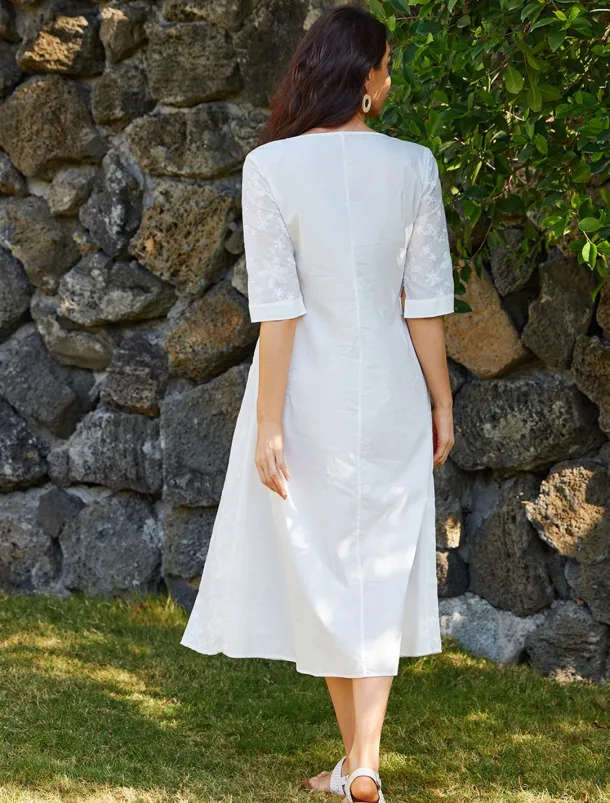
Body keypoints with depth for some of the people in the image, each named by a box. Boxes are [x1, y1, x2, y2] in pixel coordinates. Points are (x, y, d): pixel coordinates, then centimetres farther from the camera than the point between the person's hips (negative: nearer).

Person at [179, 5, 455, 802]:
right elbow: (426, 302, -2)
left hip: (310, 391, -2)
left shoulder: (271, 167, -12)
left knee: (321, 568, 13)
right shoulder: (414, 166, -6)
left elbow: (278, 307, -14)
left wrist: (267, 422, -9)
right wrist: (441, 404, 8)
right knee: (381, 571, 10)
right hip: (390, 393, 2)